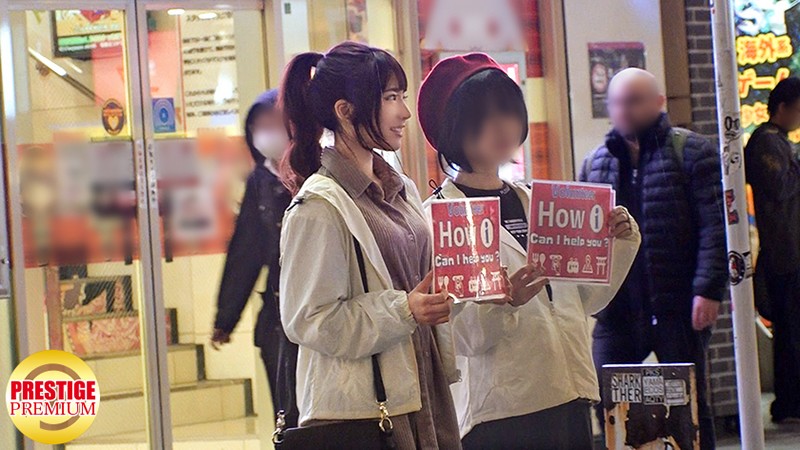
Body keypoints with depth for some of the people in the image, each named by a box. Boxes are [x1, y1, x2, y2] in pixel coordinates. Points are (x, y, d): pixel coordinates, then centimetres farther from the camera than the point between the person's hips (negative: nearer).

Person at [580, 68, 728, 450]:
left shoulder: (691, 152, -1)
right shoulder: (595, 164, 13)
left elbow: (716, 227, -8)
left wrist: (709, 289, -16)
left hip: (678, 306, -4)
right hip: (616, 309, 4)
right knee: (606, 403, 2)